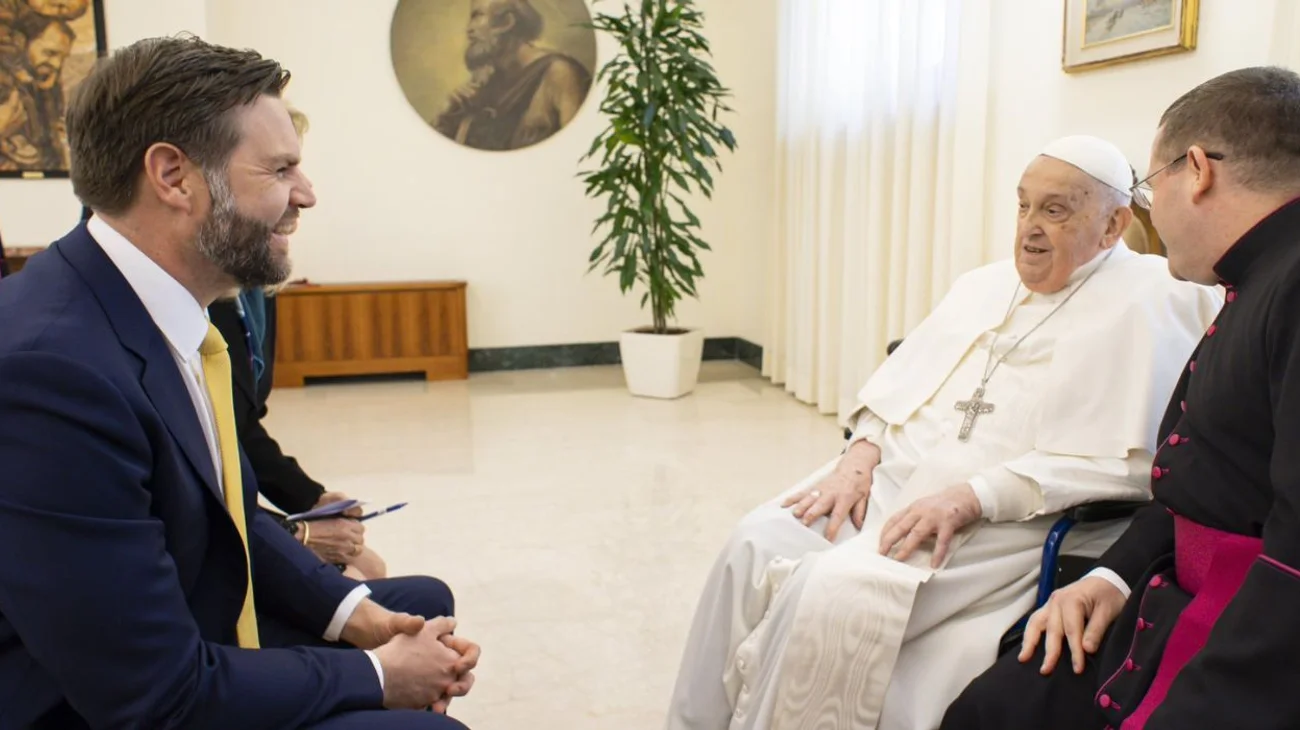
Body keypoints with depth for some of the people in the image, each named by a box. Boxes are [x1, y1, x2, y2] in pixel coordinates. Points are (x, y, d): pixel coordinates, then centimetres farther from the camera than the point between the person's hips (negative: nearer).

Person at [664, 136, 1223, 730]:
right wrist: (861, 454, -4)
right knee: (759, 542, -15)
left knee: (835, 591, -28)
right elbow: (899, 381, 16)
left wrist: (967, 499, -21)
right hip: (892, 477, 7)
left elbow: (1116, 464, -15)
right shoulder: (983, 285, 17)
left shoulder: (1145, 303, -5)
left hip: (1001, 520, -6)